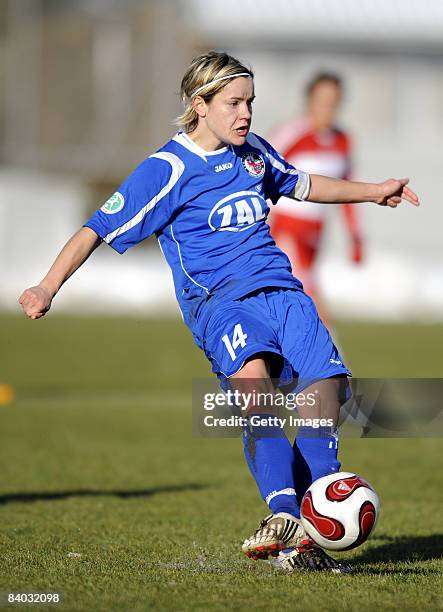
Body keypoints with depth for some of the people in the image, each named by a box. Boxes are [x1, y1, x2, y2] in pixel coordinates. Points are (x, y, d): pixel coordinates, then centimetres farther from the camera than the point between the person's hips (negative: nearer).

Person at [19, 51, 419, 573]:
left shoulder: (252, 151, 17)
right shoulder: (168, 169, -2)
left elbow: (300, 185, 38)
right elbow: (99, 229, -5)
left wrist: (372, 192, 41)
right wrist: (48, 287, -16)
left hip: (280, 289, 6)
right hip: (220, 301, -6)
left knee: (323, 383, -19)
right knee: (250, 375, -36)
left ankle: (312, 534, -12)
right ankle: (284, 513, -49)